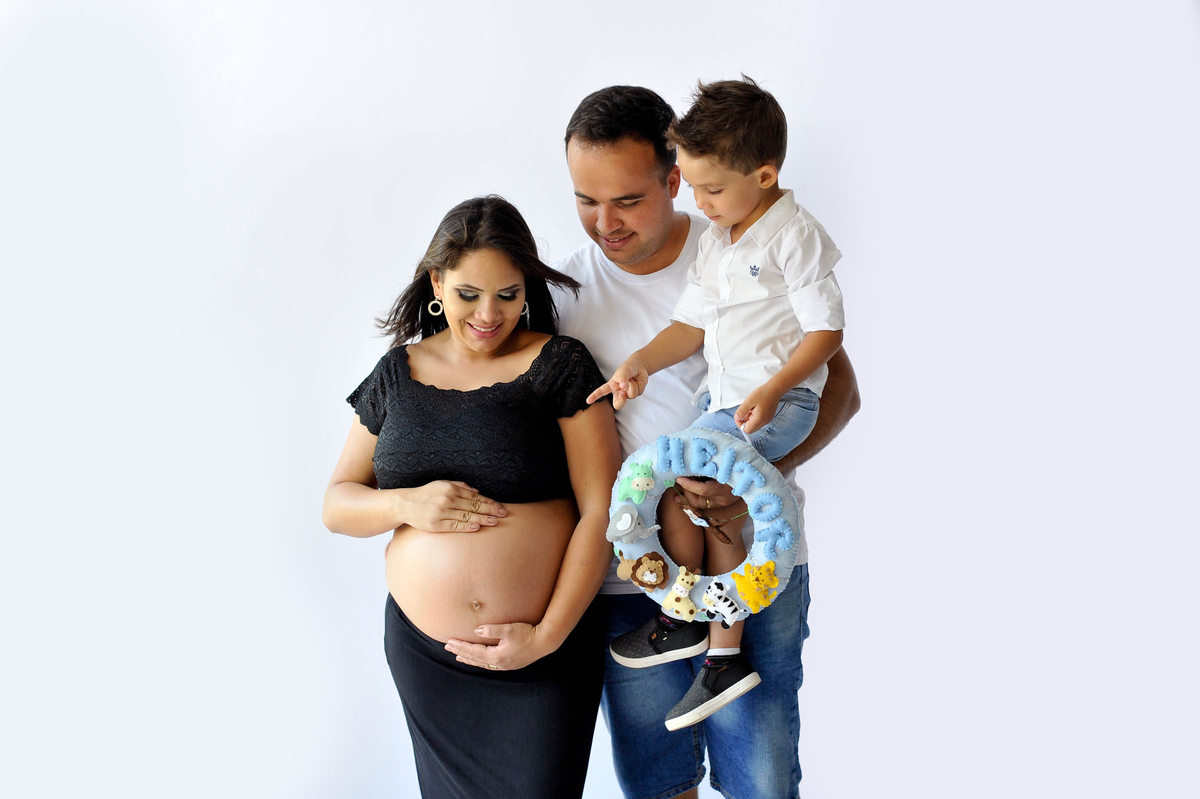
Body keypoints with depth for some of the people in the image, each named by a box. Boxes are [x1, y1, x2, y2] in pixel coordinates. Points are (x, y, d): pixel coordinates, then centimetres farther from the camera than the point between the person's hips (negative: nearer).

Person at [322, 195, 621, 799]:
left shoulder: (560, 365, -4)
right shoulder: (397, 374, 6)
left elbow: (600, 509, -8)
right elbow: (337, 504, 9)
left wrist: (549, 634, -14)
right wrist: (405, 505, -12)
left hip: (543, 659, -3)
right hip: (423, 653, 3)